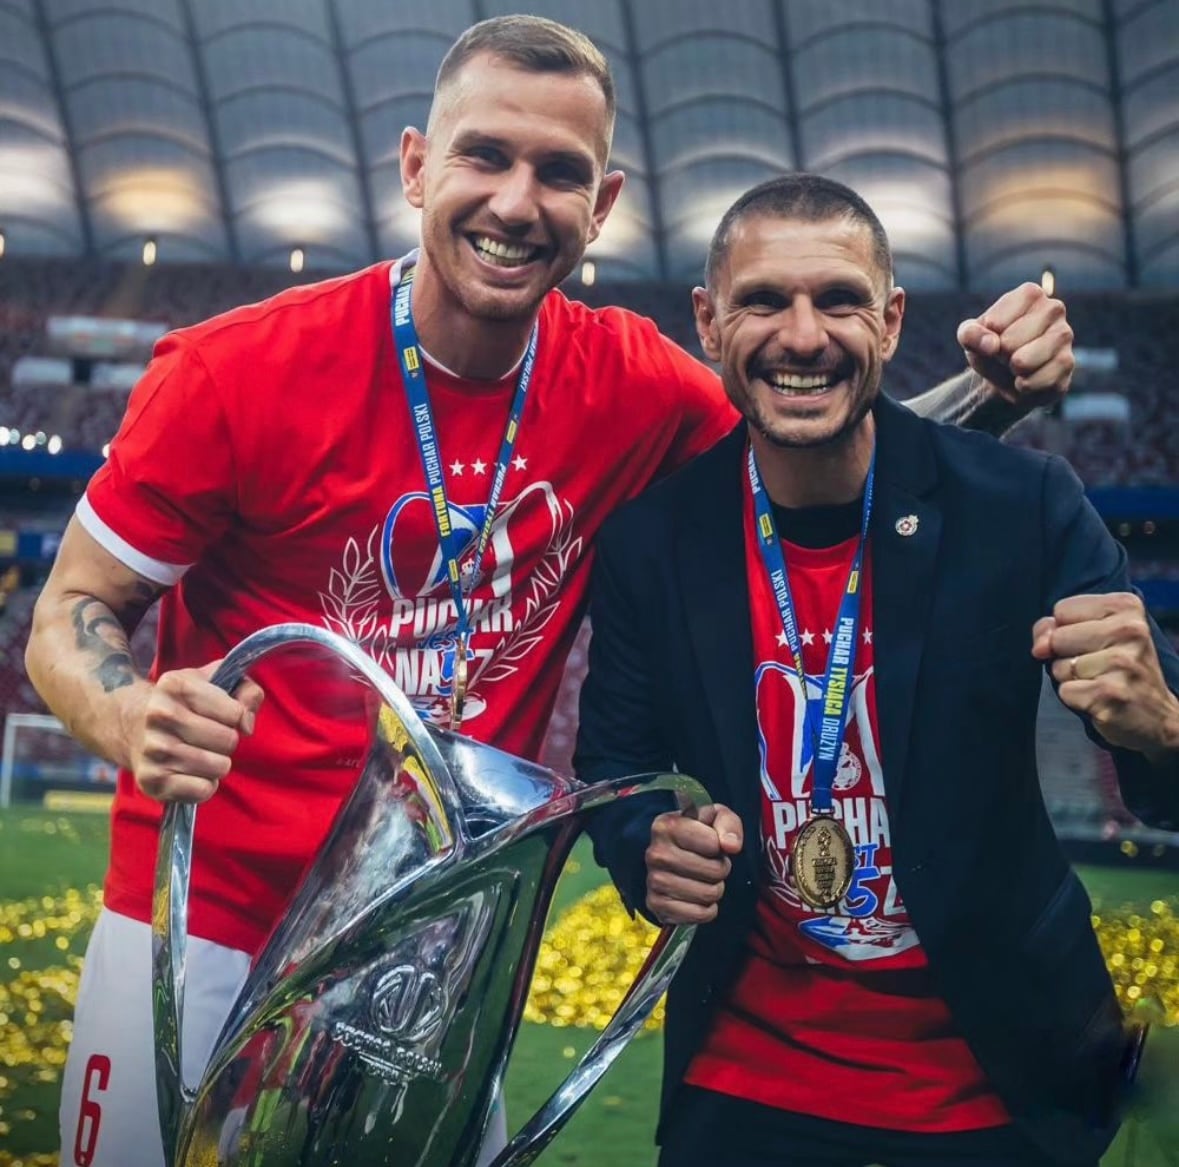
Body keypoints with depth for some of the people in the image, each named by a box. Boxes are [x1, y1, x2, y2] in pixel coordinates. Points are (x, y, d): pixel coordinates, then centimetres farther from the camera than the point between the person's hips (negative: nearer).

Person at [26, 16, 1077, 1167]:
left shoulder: (632, 382, -6)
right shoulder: (240, 370, -16)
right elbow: (70, 613, -8)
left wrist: (991, 386, -10)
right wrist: (131, 719, -31)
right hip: (206, 929, -3)